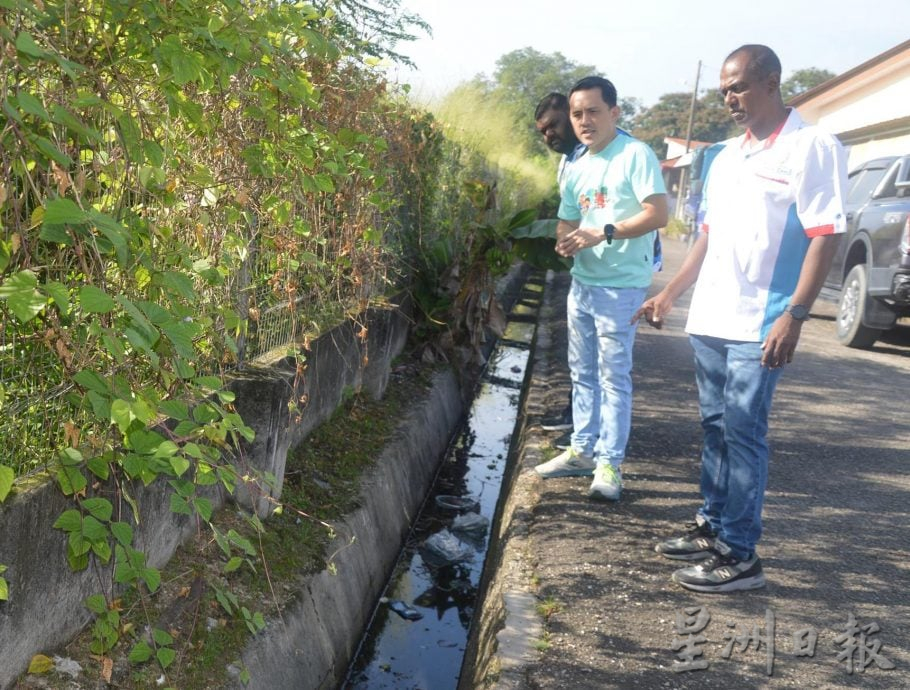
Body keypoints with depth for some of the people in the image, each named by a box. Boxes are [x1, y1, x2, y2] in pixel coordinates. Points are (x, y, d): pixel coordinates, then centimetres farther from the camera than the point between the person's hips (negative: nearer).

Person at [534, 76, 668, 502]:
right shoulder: (576, 168, 13)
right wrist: (566, 241, -6)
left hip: (621, 286, -8)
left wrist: (604, 234, -25)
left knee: (614, 376, -4)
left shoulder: (635, 155, -11)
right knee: (582, 372, 15)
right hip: (582, 282, 8)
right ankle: (583, 450, 26)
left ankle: (609, 463, 4)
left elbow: (657, 214, -18)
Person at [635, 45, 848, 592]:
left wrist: (795, 315, -21)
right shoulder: (726, 156, 15)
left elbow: (825, 236, -13)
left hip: (758, 325, -7)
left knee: (743, 436, -4)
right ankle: (714, 527, 26)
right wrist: (670, 294, 19)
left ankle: (740, 556, 4)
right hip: (709, 320, 7)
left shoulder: (811, 147, -7)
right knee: (716, 430, 14)